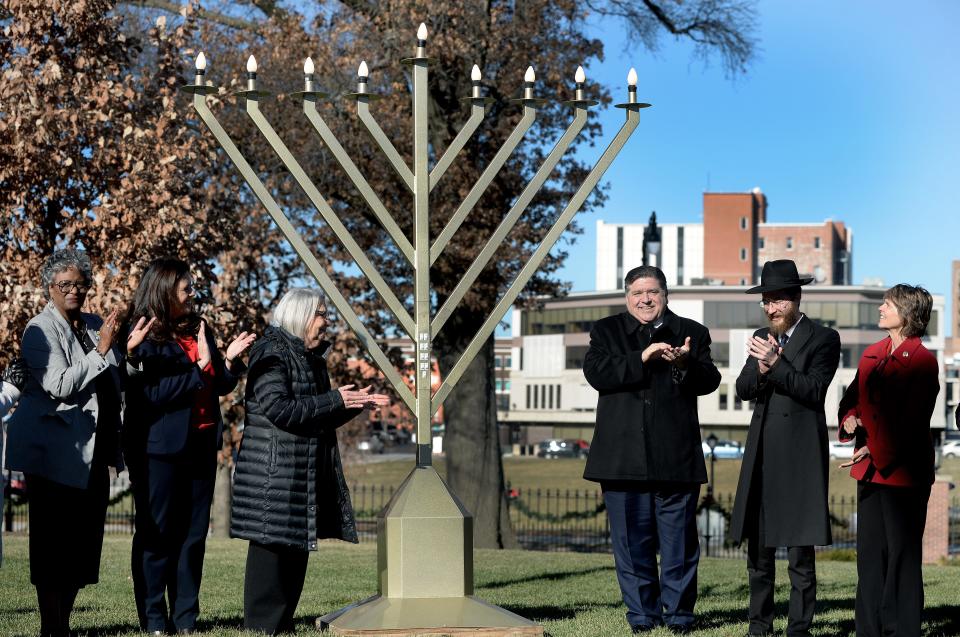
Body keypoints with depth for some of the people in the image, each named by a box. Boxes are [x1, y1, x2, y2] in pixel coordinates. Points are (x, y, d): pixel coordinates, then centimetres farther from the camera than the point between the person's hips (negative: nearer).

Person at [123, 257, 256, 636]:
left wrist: (229, 360, -3)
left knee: (193, 534, 6)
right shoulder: (144, 338, -7)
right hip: (159, 449, -6)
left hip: (200, 445, 6)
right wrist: (199, 367, -17)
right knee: (156, 535, -1)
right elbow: (152, 392, -17)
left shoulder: (199, 331, 12)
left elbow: (220, 386, 15)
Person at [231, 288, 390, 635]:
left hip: (307, 471, 9)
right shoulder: (271, 354, -10)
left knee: (298, 545, 9)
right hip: (273, 468, -9)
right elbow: (278, 409, -21)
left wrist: (357, 403, 9)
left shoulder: (311, 358, 18)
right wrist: (335, 400, -19)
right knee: (273, 542, -8)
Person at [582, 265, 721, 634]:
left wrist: (685, 364, -21)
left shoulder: (691, 333, 12)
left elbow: (710, 381, 0)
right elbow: (596, 373, -7)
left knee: (678, 538, 2)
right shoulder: (606, 332, 11)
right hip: (624, 457, 0)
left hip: (675, 456, 0)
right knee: (632, 539, 4)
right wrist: (642, 358, -18)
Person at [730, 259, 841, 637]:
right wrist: (761, 369, -13)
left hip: (800, 457, -6)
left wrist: (775, 364, -21)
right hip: (761, 455, 6)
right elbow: (743, 389, 7)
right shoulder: (762, 337, 15)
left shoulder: (823, 339, -2)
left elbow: (814, 390, -12)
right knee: (758, 551, 10)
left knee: (800, 555, -4)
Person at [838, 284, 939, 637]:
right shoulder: (871, 355, 13)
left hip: (903, 471, -7)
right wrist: (850, 420, -3)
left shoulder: (923, 361, -9)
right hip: (870, 471, 7)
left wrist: (874, 451, -20)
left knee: (903, 554, -1)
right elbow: (852, 399, 19)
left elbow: (913, 421, -15)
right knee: (870, 554, 10)